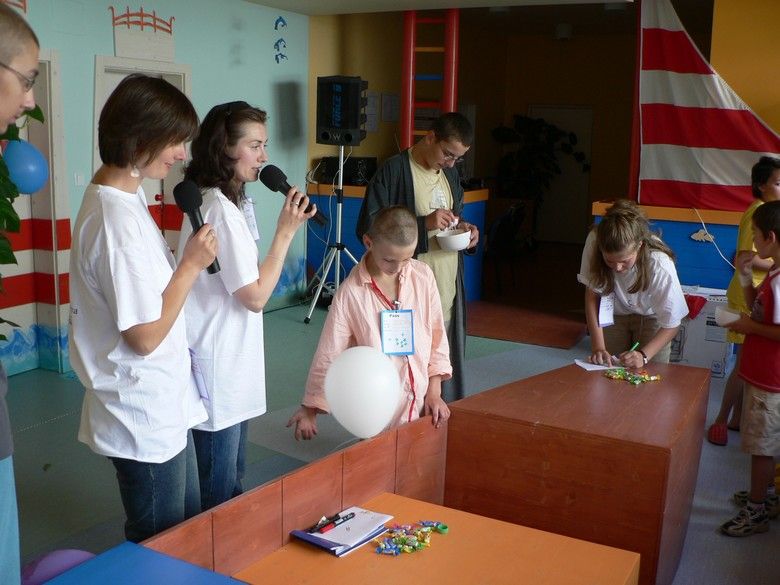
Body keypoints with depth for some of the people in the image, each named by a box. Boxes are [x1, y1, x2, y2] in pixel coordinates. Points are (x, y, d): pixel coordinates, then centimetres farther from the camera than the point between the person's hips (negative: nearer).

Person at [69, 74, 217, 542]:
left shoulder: (122, 194, 5)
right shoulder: (118, 222, -26)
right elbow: (145, 336, -22)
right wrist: (192, 265, -17)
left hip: (164, 408, 10)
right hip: (145, 421, -10)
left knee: (190, 526, 24)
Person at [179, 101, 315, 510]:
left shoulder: (213, 201, 12)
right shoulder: (222, 210, -20)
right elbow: (255, 296, -18)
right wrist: (286, 231, -16)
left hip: (231, 369, 10)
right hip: (217, 372, -10)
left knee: (230, 486, 21)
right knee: (217, 494, 4)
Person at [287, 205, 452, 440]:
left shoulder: (423, 275, -3)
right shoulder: (351, 292, -12)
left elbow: (437, 333, 4)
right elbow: (328, 353, -7)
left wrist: (434, 392, 2)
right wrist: (310, 408, -3)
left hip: (421, 402, 3)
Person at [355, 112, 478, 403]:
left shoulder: (450, 173, 13)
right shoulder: (394, 171, -11)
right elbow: (367, 228, -14)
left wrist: (465, 227, 3)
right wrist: (424, 224, -22)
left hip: (448, 286, 7)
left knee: (447, 360, 11)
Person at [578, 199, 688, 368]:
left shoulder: (661, 266, -36)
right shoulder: (594, 241, -32)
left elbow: (671, 325, -23)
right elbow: (592, 294, -19)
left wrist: (643, 355, -35)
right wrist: (598, 346, -25)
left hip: (651, 317, -2)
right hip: (614, 314, 2)